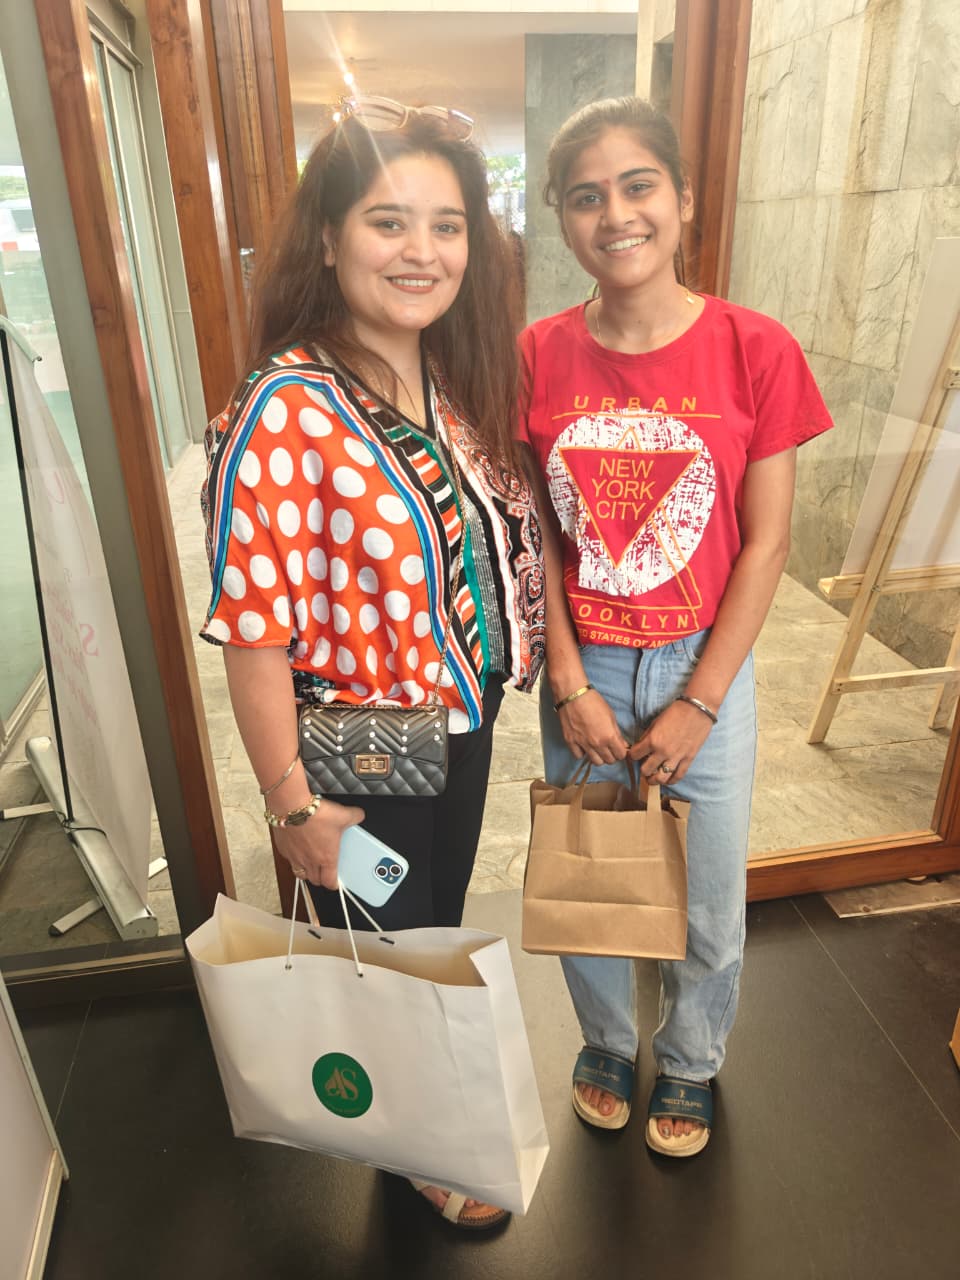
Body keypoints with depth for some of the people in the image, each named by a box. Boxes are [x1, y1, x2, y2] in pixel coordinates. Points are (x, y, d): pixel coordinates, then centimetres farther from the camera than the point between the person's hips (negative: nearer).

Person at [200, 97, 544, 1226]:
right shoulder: (285, 414, -26)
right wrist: (295, 806, -18)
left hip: (464, 725, 7)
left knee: (442, 926, 29)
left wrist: (506, 675, 8)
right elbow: (255, 633, -24)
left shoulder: (460, 379, -2)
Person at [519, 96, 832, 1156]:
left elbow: (765, 545, -8)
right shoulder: (538, 358, -6)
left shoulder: (755, 352, -10)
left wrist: (697, 705, -10)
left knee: (708, 898, 16)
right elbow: (535, 537, -2)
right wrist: (572, 687, -7)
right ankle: (606, 1041, 51)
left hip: (705, 670, -1)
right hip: (582, 671, 2)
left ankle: (689, 1061, 48)